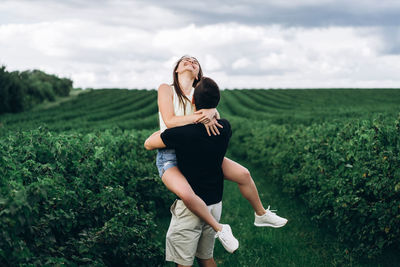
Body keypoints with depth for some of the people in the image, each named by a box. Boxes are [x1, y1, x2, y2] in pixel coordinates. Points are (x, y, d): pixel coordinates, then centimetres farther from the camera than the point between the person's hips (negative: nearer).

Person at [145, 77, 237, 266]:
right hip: (215, 204, 6)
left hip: (190, 207, -6)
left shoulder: (181, 132, -20)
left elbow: (148, 144, -2)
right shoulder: (224, 128, -5)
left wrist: (165, 130, 15)